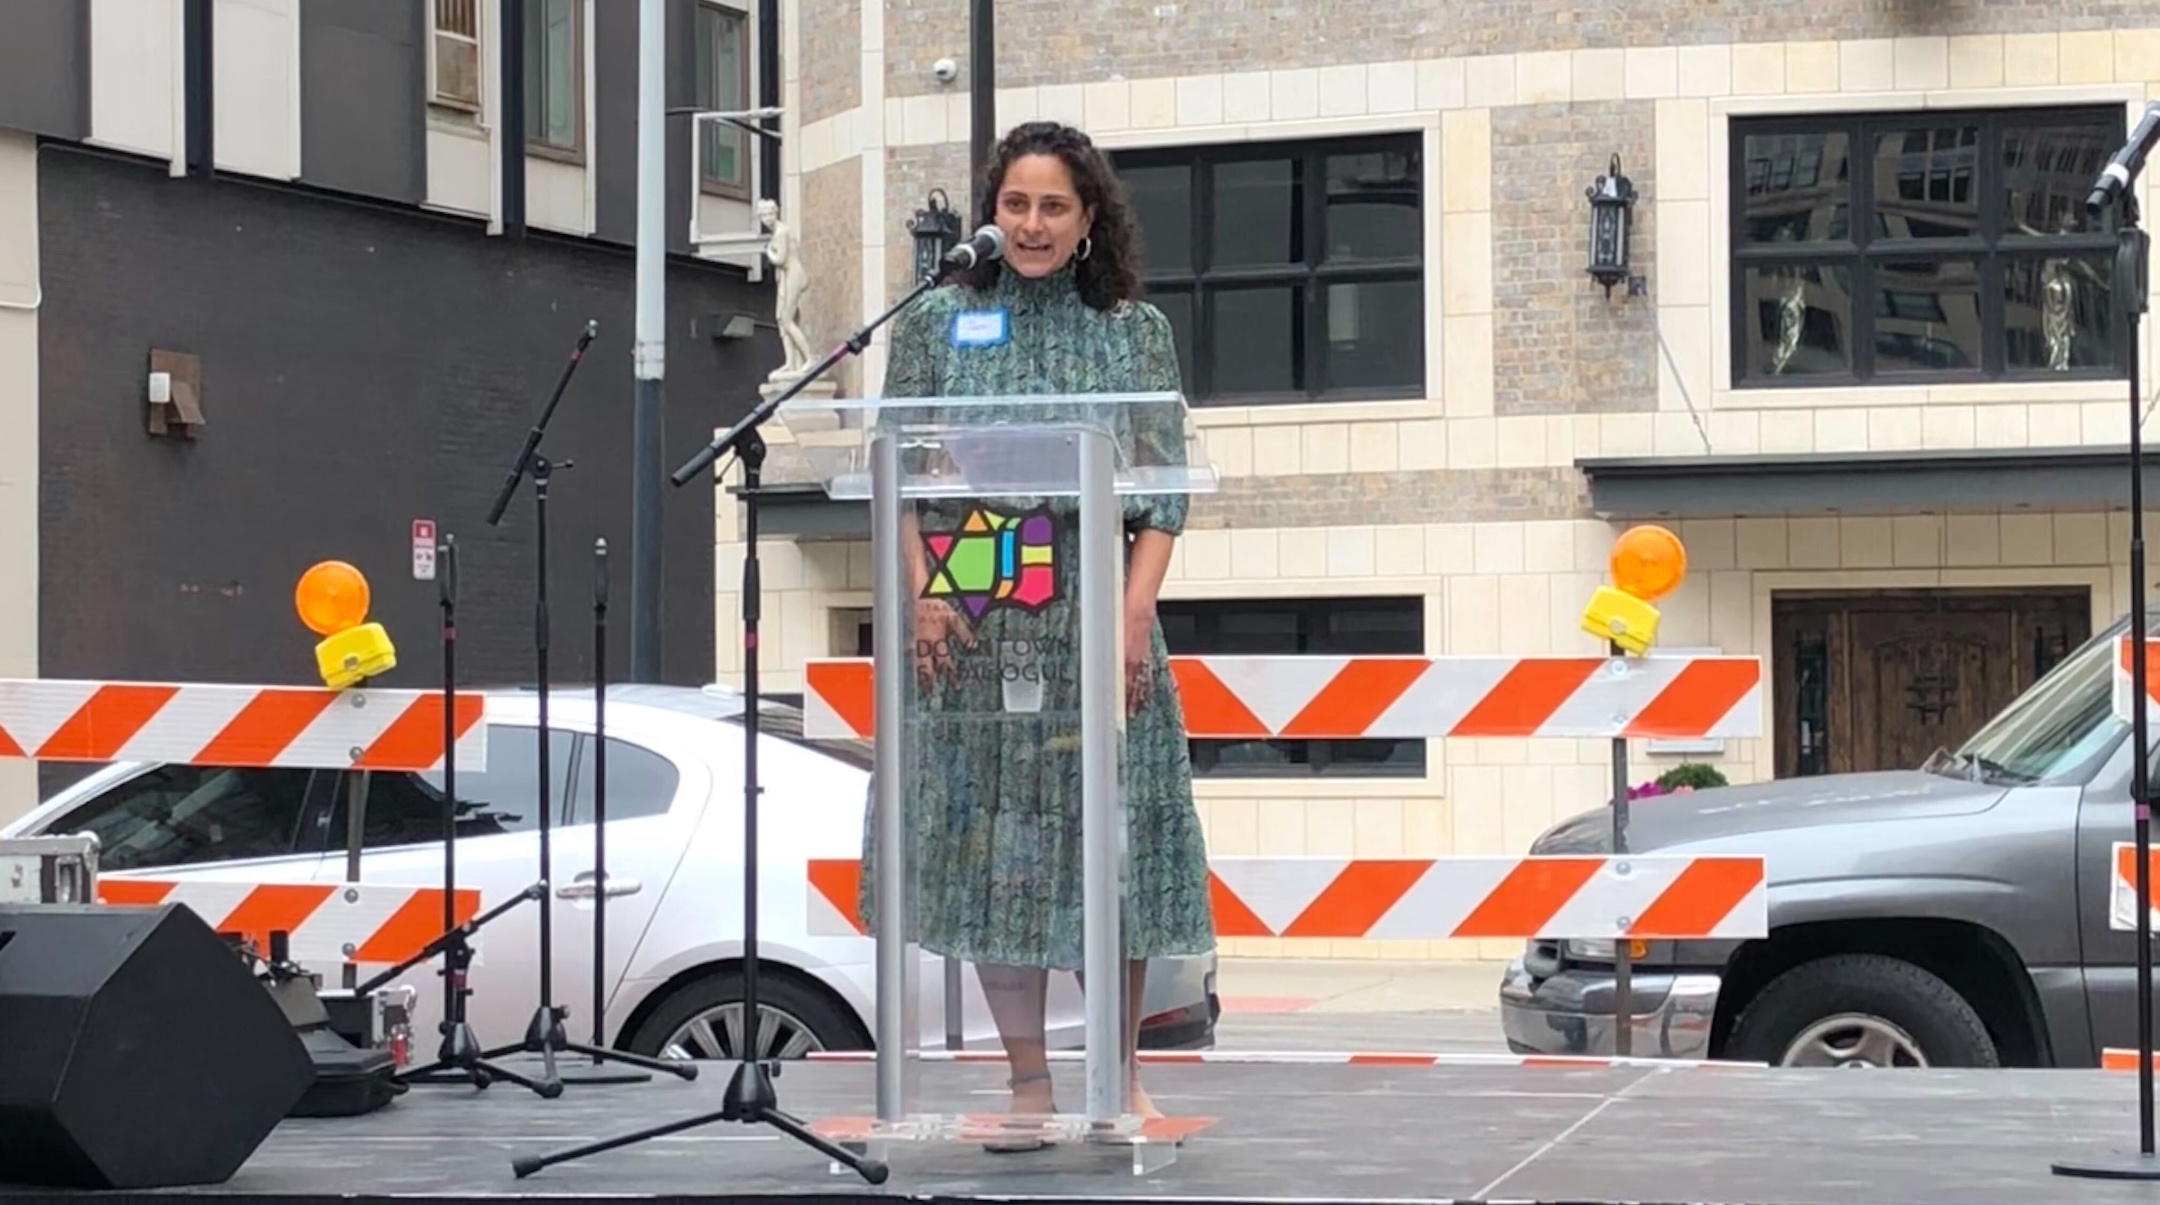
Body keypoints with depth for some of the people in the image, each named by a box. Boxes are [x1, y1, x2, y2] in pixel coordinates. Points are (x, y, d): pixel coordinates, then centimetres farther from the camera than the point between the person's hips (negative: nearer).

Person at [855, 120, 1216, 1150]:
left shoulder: (1136, 330, 8)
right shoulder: (936, 323, 8)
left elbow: (1164, 489, 3)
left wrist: (1136, 609, -9)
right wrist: (921, 595, -8)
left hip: (1095, 625, 0)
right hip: (974, 629, 0)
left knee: (1110, 835, 1)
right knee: (991, 839, 0)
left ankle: (1120, 1075, 13)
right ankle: (1028, 1079, 7)